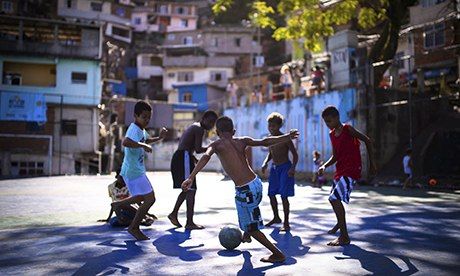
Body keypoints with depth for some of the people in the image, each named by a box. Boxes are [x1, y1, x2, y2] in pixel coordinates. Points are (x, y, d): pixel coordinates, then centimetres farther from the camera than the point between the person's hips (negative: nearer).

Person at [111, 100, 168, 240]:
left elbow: (145, 140, 32)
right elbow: (125, 142, -41)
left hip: (137, 170, 10)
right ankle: (134, 227, 4)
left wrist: (158, 138, 17)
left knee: (143, 197, 25)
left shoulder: (141, 129, 11)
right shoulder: (134, 129, -20)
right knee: (150, 199, -10)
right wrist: (143, 145, -35)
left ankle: (118, 204, 39)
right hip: (133, 171, -10)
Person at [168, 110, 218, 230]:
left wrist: (193, 157, 19)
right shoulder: (199, 129, -10)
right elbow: (198, 149, -19)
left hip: (178, 157, 10)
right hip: (184, 158, -10)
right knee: (191, 190, -7)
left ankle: (174, 214, 23)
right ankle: (189, 222, -6)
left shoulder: (194, 126, 22)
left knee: (187, 189, 20)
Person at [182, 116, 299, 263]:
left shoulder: (216, 145, -2)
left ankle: (278, 254, 15)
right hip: (257, 183, 7)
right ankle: (246, 235, 60)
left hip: (245, 190, -7)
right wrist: (288, 136, 9)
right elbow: (265, 142, 2)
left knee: (252, 228, 13)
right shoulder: (241, 141, 9)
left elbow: (206, 156, -21)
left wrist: (191, 178, -30)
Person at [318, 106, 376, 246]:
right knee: (335, 199, 22)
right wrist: (324, 166, -4)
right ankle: (340, 223, 52)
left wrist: (371, 162, -5)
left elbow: (367, 141, -6)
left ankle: (344, 237, -13)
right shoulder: (332, 134, 10)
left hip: (351, 171, -8)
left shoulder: (348, 129, -11)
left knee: (334, 198, -20)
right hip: (340, 170, 8)